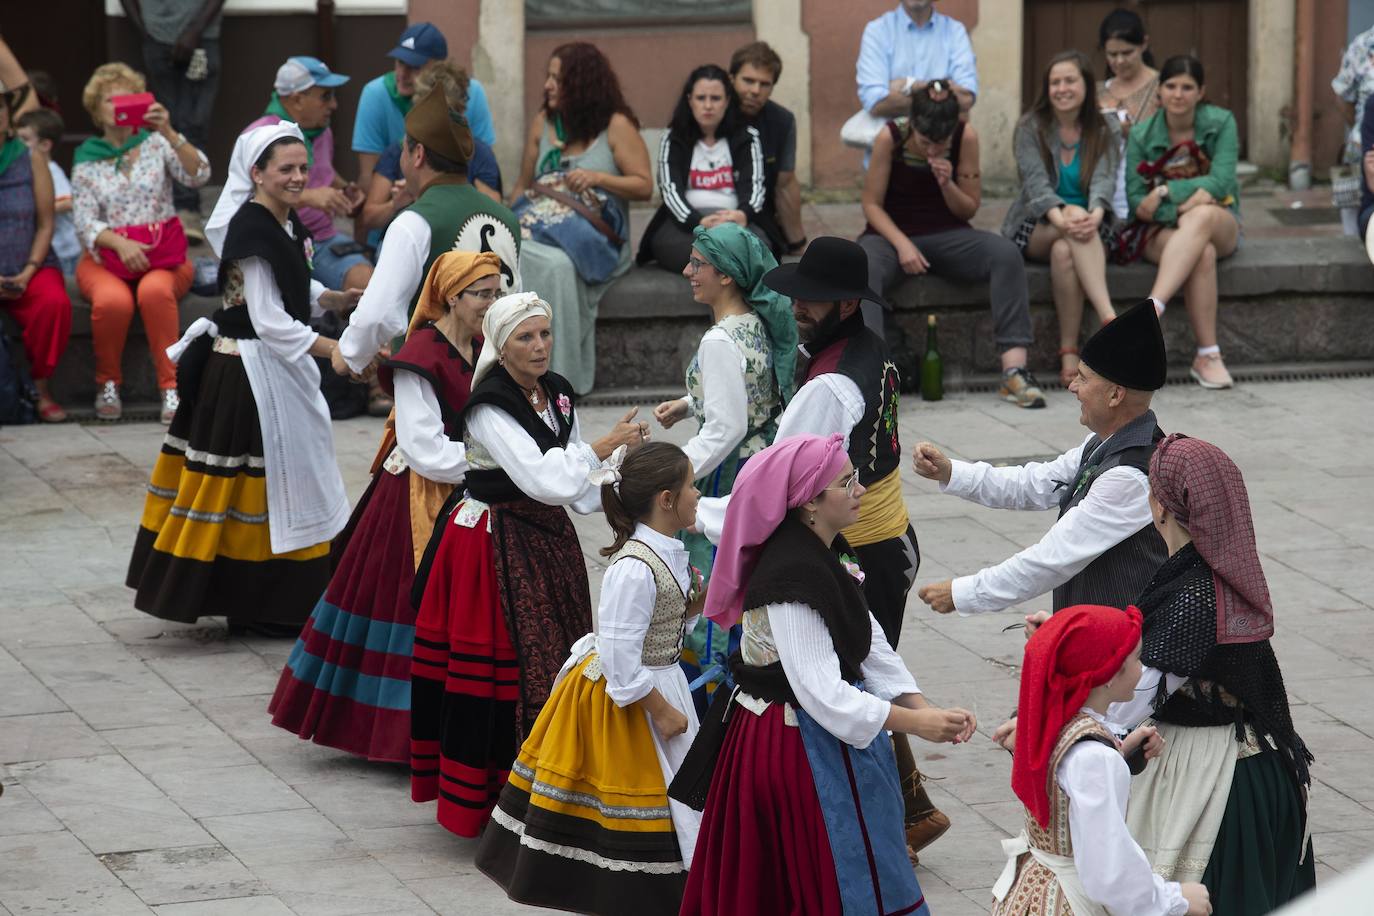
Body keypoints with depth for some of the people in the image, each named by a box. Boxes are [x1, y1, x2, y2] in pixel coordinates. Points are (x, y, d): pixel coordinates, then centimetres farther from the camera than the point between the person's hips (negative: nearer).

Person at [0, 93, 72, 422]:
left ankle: (41, 388, -12)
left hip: (31, 269, 1)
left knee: (55, 303, -30)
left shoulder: (32, 159, 3)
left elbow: (45, 224, 4)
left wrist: (28, 273, -10)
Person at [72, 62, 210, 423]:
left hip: (163, 256, 0)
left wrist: (169, 132, -20)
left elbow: (199, 176, -9)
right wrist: (120, 244, -19)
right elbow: (85, 222, 0)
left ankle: (171, 388, -29)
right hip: (105, 257, 0)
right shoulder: (87, 159, 9)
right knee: (114, 300, -35)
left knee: (155, 291, -37)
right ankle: (107, 384, -11)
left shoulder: (155, 143, 8)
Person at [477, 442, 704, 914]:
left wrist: (692, 607, 1)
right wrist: (662, 711, -18)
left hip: (656, 685, 9)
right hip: (624, 700, -9)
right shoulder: (633, 569, -26)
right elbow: (622, 663, -25)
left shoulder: (667, 553, 3)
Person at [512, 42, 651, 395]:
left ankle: (558, 375, -29)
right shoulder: (542, 124, 17)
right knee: (516, 257, -29)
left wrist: (599, 177, -14)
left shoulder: (616, 125, 2)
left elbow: (644, 186, 0)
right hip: (544, 230, 4)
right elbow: (523, 186, 20)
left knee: (559, 265, -36)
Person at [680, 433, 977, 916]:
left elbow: (871, 649, 6)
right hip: (799, 746, -10)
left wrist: (925, 708, -6)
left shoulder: (827, 553, 6)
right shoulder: (793, 577, -25)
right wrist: (915, 723, -23)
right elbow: (821, 693, -27)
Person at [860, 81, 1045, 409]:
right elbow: (872, 204, -8)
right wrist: (902, 245, -22)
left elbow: (968, 210, 1)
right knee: (863, 268, -37)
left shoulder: (966, 137, -8)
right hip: (892, 233, -2)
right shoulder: (890, 138, -13)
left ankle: (1014, 369, -31)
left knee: (1007, 255, -26)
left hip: (947, 235, 2)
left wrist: (947, 183, -20)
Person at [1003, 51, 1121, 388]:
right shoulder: (1031, 128, 2)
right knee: (1074, 214, -37)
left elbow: (1104, 180, -12)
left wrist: (1095, 215, -36)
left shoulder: (1106, 130, 5)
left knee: (1064, 251, -37)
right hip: (1035, 229, -1)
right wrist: (1062, 218, -35)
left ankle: (1069, 352, -40)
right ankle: (1110, 319, -53)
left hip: (1090, 227, 1)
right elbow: (1036, 182, -14)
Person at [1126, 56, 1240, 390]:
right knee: (1202, 254, -37)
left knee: (1201, 216, -39)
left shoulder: (1220, 123, -3)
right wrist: (1184, 205, -23)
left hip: (1220, 226, 0)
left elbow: (1222, 181, -14)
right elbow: (1137, 202, -8)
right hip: (1163, 230, 0)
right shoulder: (1141, 136, -2)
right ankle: (1208, 355, -40)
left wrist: (1166, 192, -21)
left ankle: (1151, 310, -53)